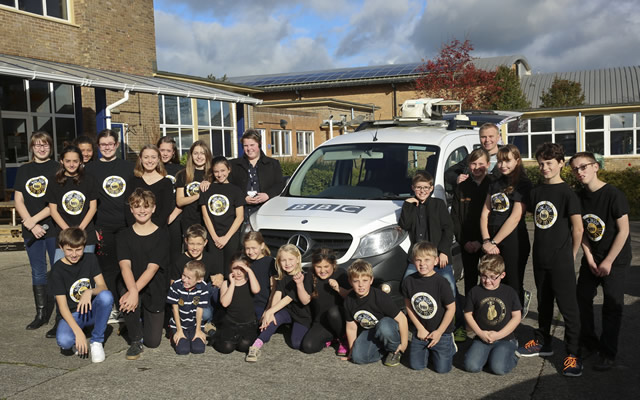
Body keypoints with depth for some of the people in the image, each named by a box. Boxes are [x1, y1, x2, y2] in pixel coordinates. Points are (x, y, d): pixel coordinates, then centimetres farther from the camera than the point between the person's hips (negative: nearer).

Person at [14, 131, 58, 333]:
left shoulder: (57, 169, -1)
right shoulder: (23, 170, 12)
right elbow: (18, 201, 7)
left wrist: (35, 218, -13)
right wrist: (32, 225, -6)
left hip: (54, 228, -4)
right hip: (31, 231, 4)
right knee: (38, 273, 12)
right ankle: (41, 314, 22)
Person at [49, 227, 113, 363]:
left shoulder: (90, 259, -3)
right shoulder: (58, 270, -13)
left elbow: (103, 286, -8)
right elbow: (62, 306, -18)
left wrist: (90, 292, -33)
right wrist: (78, 332, -30)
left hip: (92, 310, 3)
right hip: (71, 314, -3)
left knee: (106, 296, -32)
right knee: (64, 341, -35)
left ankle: (96, 342, -15)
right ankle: (74, 343, 4)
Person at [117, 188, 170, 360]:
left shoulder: (162, 235, -7)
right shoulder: (125, 236, -1)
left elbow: (152, 268, -17)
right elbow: (125, 265, -16)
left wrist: (135, 290, -30)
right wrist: (132, 290, -35)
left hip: (154, 290, -1)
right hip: (130, 285, 1)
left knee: (153, 341, -2)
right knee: (129, 301, -36)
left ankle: (145, 319, 35)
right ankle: (135, 341, -7)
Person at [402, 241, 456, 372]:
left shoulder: (441, 283, -20)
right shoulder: (409, 281, -9)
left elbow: (451, 308, -13)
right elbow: (408, 306, 1)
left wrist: (439, 332, -11)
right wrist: (420, 328, -4)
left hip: (442, 332, -3)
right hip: (421, 332, 3)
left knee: (442, 368, -2)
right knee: (416, 365, 4)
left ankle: (450, 346, 27)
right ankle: (428, 350, 33)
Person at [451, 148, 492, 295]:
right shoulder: (462, 187, 7)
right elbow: (454, 217, 6)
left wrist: (481, 241, -13)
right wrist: (464, 241, -4)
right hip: (467, 244, 3)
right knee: (470, 280, 10)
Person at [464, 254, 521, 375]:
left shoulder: (509, 292, 0)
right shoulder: (474, 292, 1)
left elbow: (517, 317, 0)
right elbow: (468, 314, 5)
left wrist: (498, 335, -9)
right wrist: (480, 333, -9)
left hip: (504, 339, -1)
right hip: (482, 338, 1)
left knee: (498, 368, -22)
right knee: (471, 366, -18)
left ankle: (511, 355, 10)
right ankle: (487, 355, 12)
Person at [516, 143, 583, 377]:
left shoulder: (567, 193, -11)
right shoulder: (536, 192, 8)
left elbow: (578, 229, -11)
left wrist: (571, 255, -5)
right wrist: (539, 248, 11)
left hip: (561, 259, -6)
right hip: (540, 257, 7)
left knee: (568, 306, -2)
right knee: (543, 302, 18)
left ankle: (573, 354, 6)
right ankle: (543, 343, 32)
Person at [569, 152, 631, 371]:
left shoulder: (614, 195, -18)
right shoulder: (579, 197, -1)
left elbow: (623, 231, -17)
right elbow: (582, 230, 5)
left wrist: (608, 262, -15)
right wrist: (589, 258, -3)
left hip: (616, 259, -5)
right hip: (592, 258, 6)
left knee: (612, 306, -2)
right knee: (582, 298, 6)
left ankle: (608, 353, 10)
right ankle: (588, 342, 24)